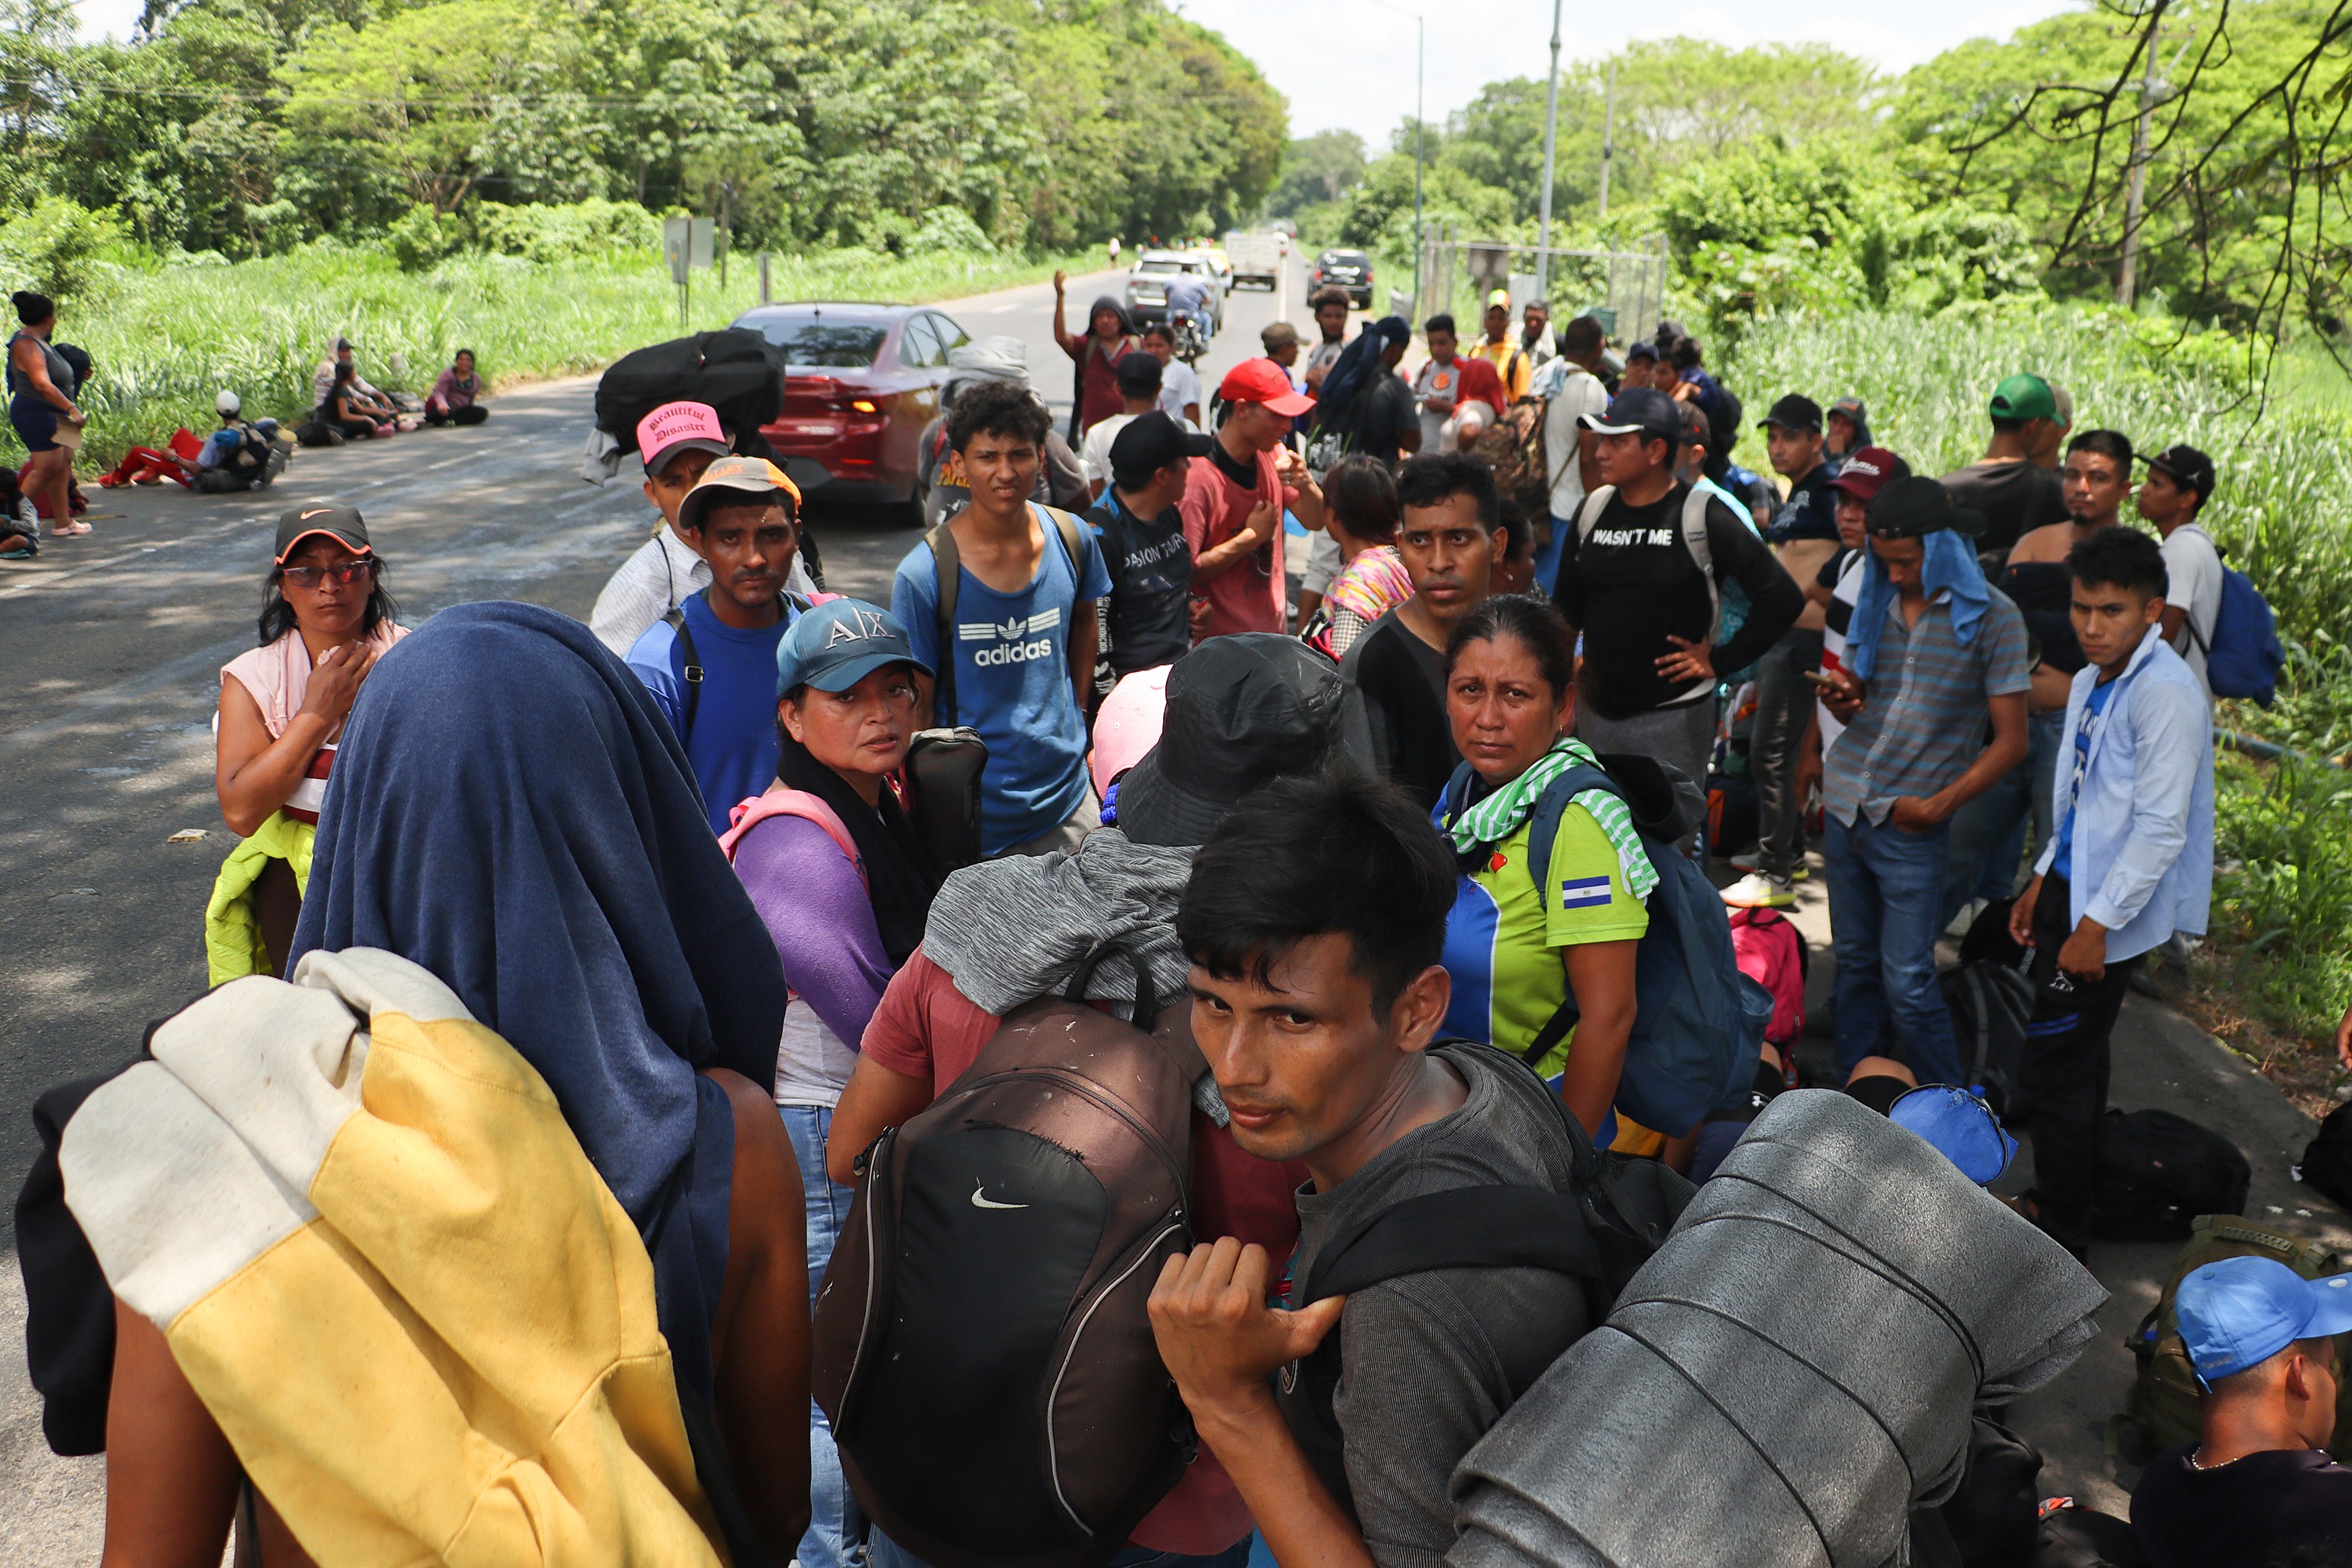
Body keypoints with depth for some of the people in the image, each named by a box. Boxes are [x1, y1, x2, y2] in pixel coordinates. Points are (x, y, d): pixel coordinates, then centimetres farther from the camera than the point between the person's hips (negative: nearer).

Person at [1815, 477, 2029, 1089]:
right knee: (1855, 962, 11)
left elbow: (2011, 741, -7)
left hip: (1910, 826, -5)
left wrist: (1940, 804, -15)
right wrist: (1842, 700, -6)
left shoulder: (1993, 616, -6)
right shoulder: (1876, 601, 10)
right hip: (1845, 807, 5)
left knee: (1907, 981, -5)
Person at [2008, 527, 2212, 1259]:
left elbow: (2160, 829, -21)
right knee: (2077, 1059, 19)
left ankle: (2059, 1241, 11)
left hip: (2113, 911, -9)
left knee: (2054, 1074, -3)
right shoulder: (2091, 680, 9)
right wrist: (2042, 881, 20)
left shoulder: (2166, 693, -20)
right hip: (2073, 890, 9)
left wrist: (2096, 925, -20)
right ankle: (2065, 1198, 35)